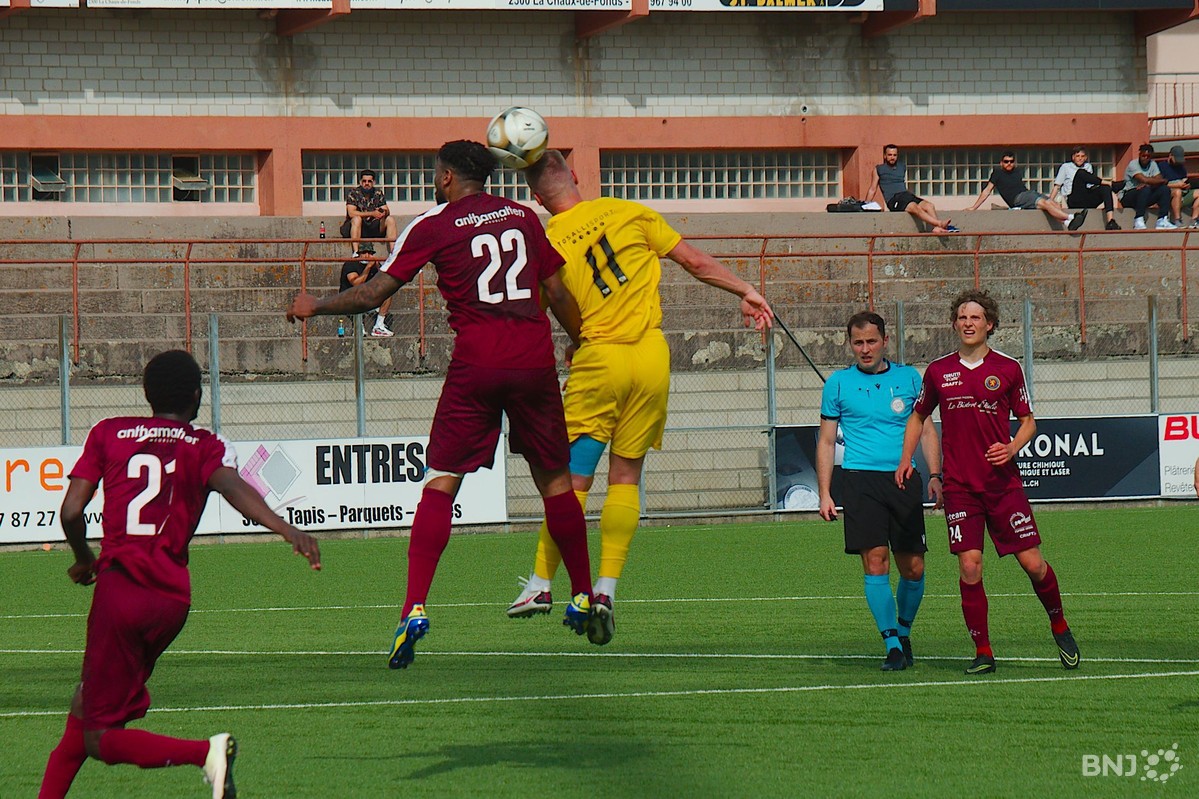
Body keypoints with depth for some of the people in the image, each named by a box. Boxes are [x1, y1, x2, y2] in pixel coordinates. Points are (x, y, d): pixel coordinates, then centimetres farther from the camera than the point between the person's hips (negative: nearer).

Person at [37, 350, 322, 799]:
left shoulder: (108, 434, 10)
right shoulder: (205, 446, 8)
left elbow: (71, 512, 3)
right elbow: (231, 486, -14)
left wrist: (84, 560, 23)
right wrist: (287, 531, -28)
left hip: (119, 588, -3)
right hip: (172, 598, 3)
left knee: (98, 738, -3)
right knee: (88, 701, 23)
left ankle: (206, 753, -24)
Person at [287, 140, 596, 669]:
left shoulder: (432, 225, 3)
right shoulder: (523, 218, 13)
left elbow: (373, 294, 3)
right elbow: (558, 294, 16)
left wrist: (315, 306, 18)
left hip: (476, 362, -3)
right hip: (534, 357, 3)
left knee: (441, 481, -3)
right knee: (554, 478, 15)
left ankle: (414, 607, -15)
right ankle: (583, 600, 22)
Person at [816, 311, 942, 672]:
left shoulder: (909, 378, 11)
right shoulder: (838, 383, 8)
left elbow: (926, 431, 15)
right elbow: (826, 441, 11)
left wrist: (935, 475, 1)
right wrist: (824, 493, 4)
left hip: (904, 479, 2)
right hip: (860, 479, -2)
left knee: (913, 568, 1)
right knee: (875, 561, -13)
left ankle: (904, 632, 25)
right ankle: (891, 644, -8)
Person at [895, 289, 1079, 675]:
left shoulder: (1008, 368, 2)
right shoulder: (938, 371, 7)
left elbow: (1027, 420, 9)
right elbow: (918, 416, 21)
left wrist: (1011, 448, -10)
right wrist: (906, 459, 9)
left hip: (1003, 481, -1)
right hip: (960, 486, 1)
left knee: (1032, 562, -3)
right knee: (969, 566, -8)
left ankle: (1059, 626, 23)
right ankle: (982, 652, 1)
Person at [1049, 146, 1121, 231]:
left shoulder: (1088, 166, 30)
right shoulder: (1065, 167, 21)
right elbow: (1057, 186, 12)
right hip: (1074, 201, -3)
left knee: (1106, 189, -30)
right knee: (1080, 173, -27)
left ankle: (1111, 222, -46)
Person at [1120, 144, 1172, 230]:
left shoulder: (1153, 164, 6)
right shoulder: (1133, 164, -14)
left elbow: (1158, 181, -6)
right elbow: (1144, 179, -26)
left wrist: (1147, 184, -25)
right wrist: (1163, 180, -15)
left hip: (1145, 197, 6)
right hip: (1127, 196, -6)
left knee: (1165, 189, -13)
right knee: (1145, 190, -35)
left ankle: (1162, 221, -21)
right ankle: (1138, 221, -35)